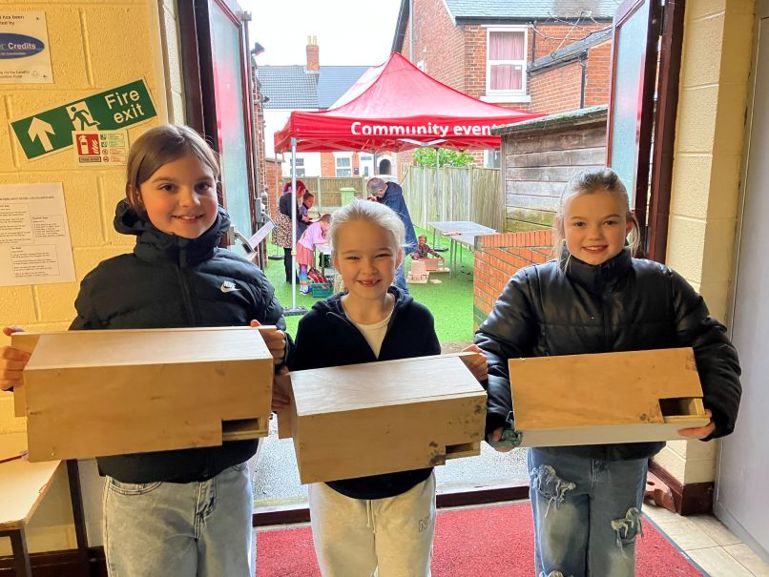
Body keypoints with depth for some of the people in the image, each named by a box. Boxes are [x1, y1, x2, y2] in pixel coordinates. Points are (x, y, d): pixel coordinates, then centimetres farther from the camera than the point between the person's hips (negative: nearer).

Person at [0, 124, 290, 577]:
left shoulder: (246, 278, -4)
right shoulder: (107, 284, -6)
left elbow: (280, 361, 2)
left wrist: (277, 354, -20)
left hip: (229, 482, 2)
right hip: (142, 494, -1)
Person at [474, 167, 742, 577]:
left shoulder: (662, 285, -4)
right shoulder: (532, 286, -10)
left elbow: (711, 348, 1)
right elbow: (493, 349, -11)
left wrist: (715, 408, -17)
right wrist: (494, 413, -27)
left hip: (628, 455, 2)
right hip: (555, 455, -1)